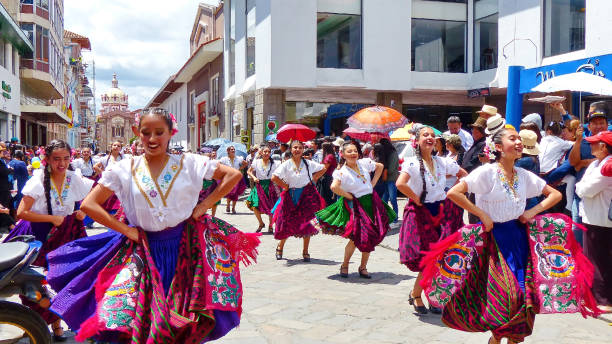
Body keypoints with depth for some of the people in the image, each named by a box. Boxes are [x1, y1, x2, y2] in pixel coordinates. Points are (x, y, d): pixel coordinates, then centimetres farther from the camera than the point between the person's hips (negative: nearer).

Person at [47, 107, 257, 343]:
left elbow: (234, 175, 0)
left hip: (185, 247, 0)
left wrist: (204, 206, -4)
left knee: (187, 322, 3)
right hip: (144, 250, 1)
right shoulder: (125, 169, 0)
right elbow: (88, 204, -1)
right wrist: (125, 230, -6)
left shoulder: (188, 163, -2)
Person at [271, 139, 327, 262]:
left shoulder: (308, 163, 0)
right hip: (291, 196, -1)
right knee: (288, 224, 1)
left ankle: (305, 252, 12)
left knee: (307, 224, 0)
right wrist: (285, 186, -10)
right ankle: (280, 247, 24)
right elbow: (274, 177, -15)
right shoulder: (286, 164, -6)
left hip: (307, 195, 2)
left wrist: (313, 179, 5)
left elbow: (323, 168, 13)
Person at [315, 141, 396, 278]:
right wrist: (349, 196, -18)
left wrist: (373, 183, 11)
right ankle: (344, 266, 15)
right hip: (356, 206, -5)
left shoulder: (364, 163, 3)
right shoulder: (341, 171, -14)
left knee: (370, 238, 6)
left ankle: (363, 267, 20)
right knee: (356, 238, -7)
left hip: (372, 203, 5)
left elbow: (380, 166, 21)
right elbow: (334, 187, -31)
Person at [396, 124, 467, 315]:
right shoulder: (412, 163, -10)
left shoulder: (443, 162, 6)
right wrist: (416, 200, -17)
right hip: (421, 214, -5)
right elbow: (400, 184, -28)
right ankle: (415, 295, 15)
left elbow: (464, 174, 21)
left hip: (444, 213, 5)